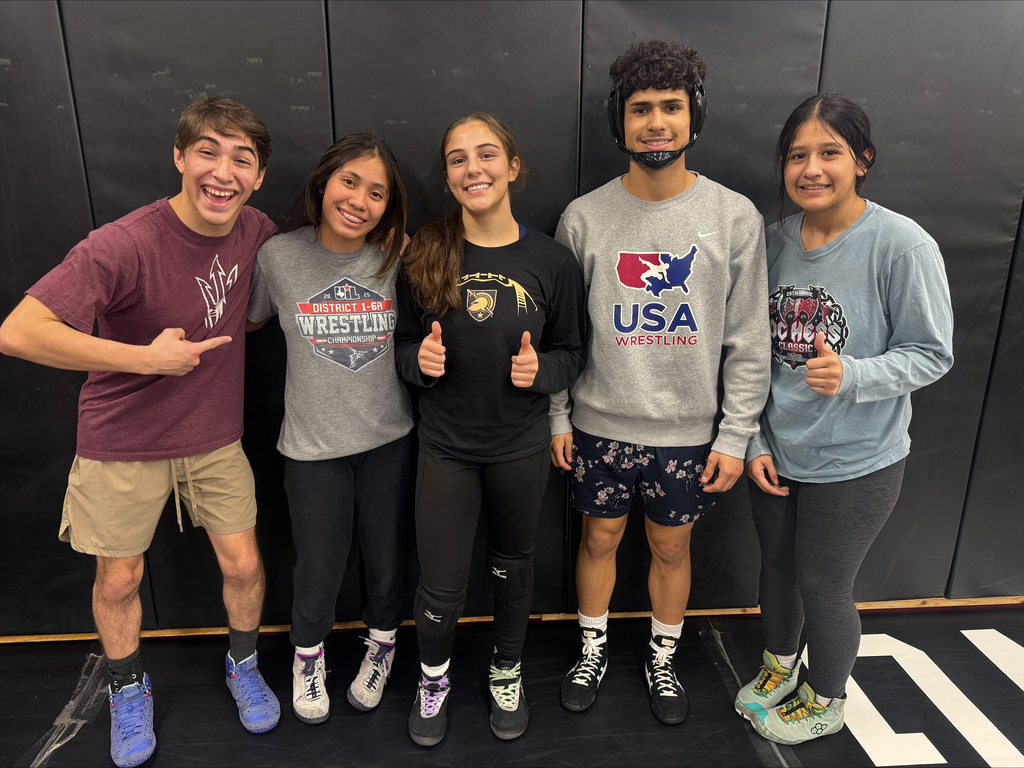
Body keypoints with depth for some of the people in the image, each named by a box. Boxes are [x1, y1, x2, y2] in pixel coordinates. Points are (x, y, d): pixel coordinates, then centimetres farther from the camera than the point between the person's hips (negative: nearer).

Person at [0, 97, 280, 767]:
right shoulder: (125, 245, -25)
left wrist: (233, 329, -7)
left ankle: (244, 665, 39)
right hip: (124, 441, -3)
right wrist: (149, 358, -29)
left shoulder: (257, 232, -8)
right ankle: (129, 689, 42)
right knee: (119, 580, 13)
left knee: (243, 563, 9)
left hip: (216, 436, 4)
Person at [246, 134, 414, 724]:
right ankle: (308, 654, 46)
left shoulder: (400, 260, -6)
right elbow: (249, 322, 10)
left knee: (387, 562, 16)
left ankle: (382, 647, 48)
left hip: (390, 438, 1)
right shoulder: (279, 256, -7)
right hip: (313, 443, -1)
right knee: (319, 570, 13)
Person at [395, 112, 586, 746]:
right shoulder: (425, 256, -6)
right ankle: (434, 676, 40)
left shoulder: (552, 261, -8)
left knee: (513, 565, 20)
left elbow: (571, 353, 0)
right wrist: (420, 360, -18)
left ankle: (508, 671, 48)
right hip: (446, 447, 0)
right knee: (441, 586, 6)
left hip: (521, 448, 0)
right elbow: (405, 344, 4)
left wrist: (540, 371, -20)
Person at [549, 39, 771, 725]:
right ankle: (594, 647, 42)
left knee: (672, 547, 17)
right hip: (599, 427, 1)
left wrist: (736, 435, -5)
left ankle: (662, 658, 42)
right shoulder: (584, 218, -5)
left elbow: (748, 341, -3)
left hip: (690, 433, 0)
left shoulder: (735, 217, -6)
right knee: (600, 540, 16)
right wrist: (558, 417, 1)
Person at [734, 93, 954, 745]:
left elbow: (931, 354, -11)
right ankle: (779, 668, 50)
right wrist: (754, 442, 0)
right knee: (778, 566, 21)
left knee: (824, 586, 11)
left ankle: (826, 703, 40)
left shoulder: (903, 245, -17)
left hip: (855, 462, -4)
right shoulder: (775, 241, -2)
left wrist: (852, 375, -29)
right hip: (775, 452, 5)